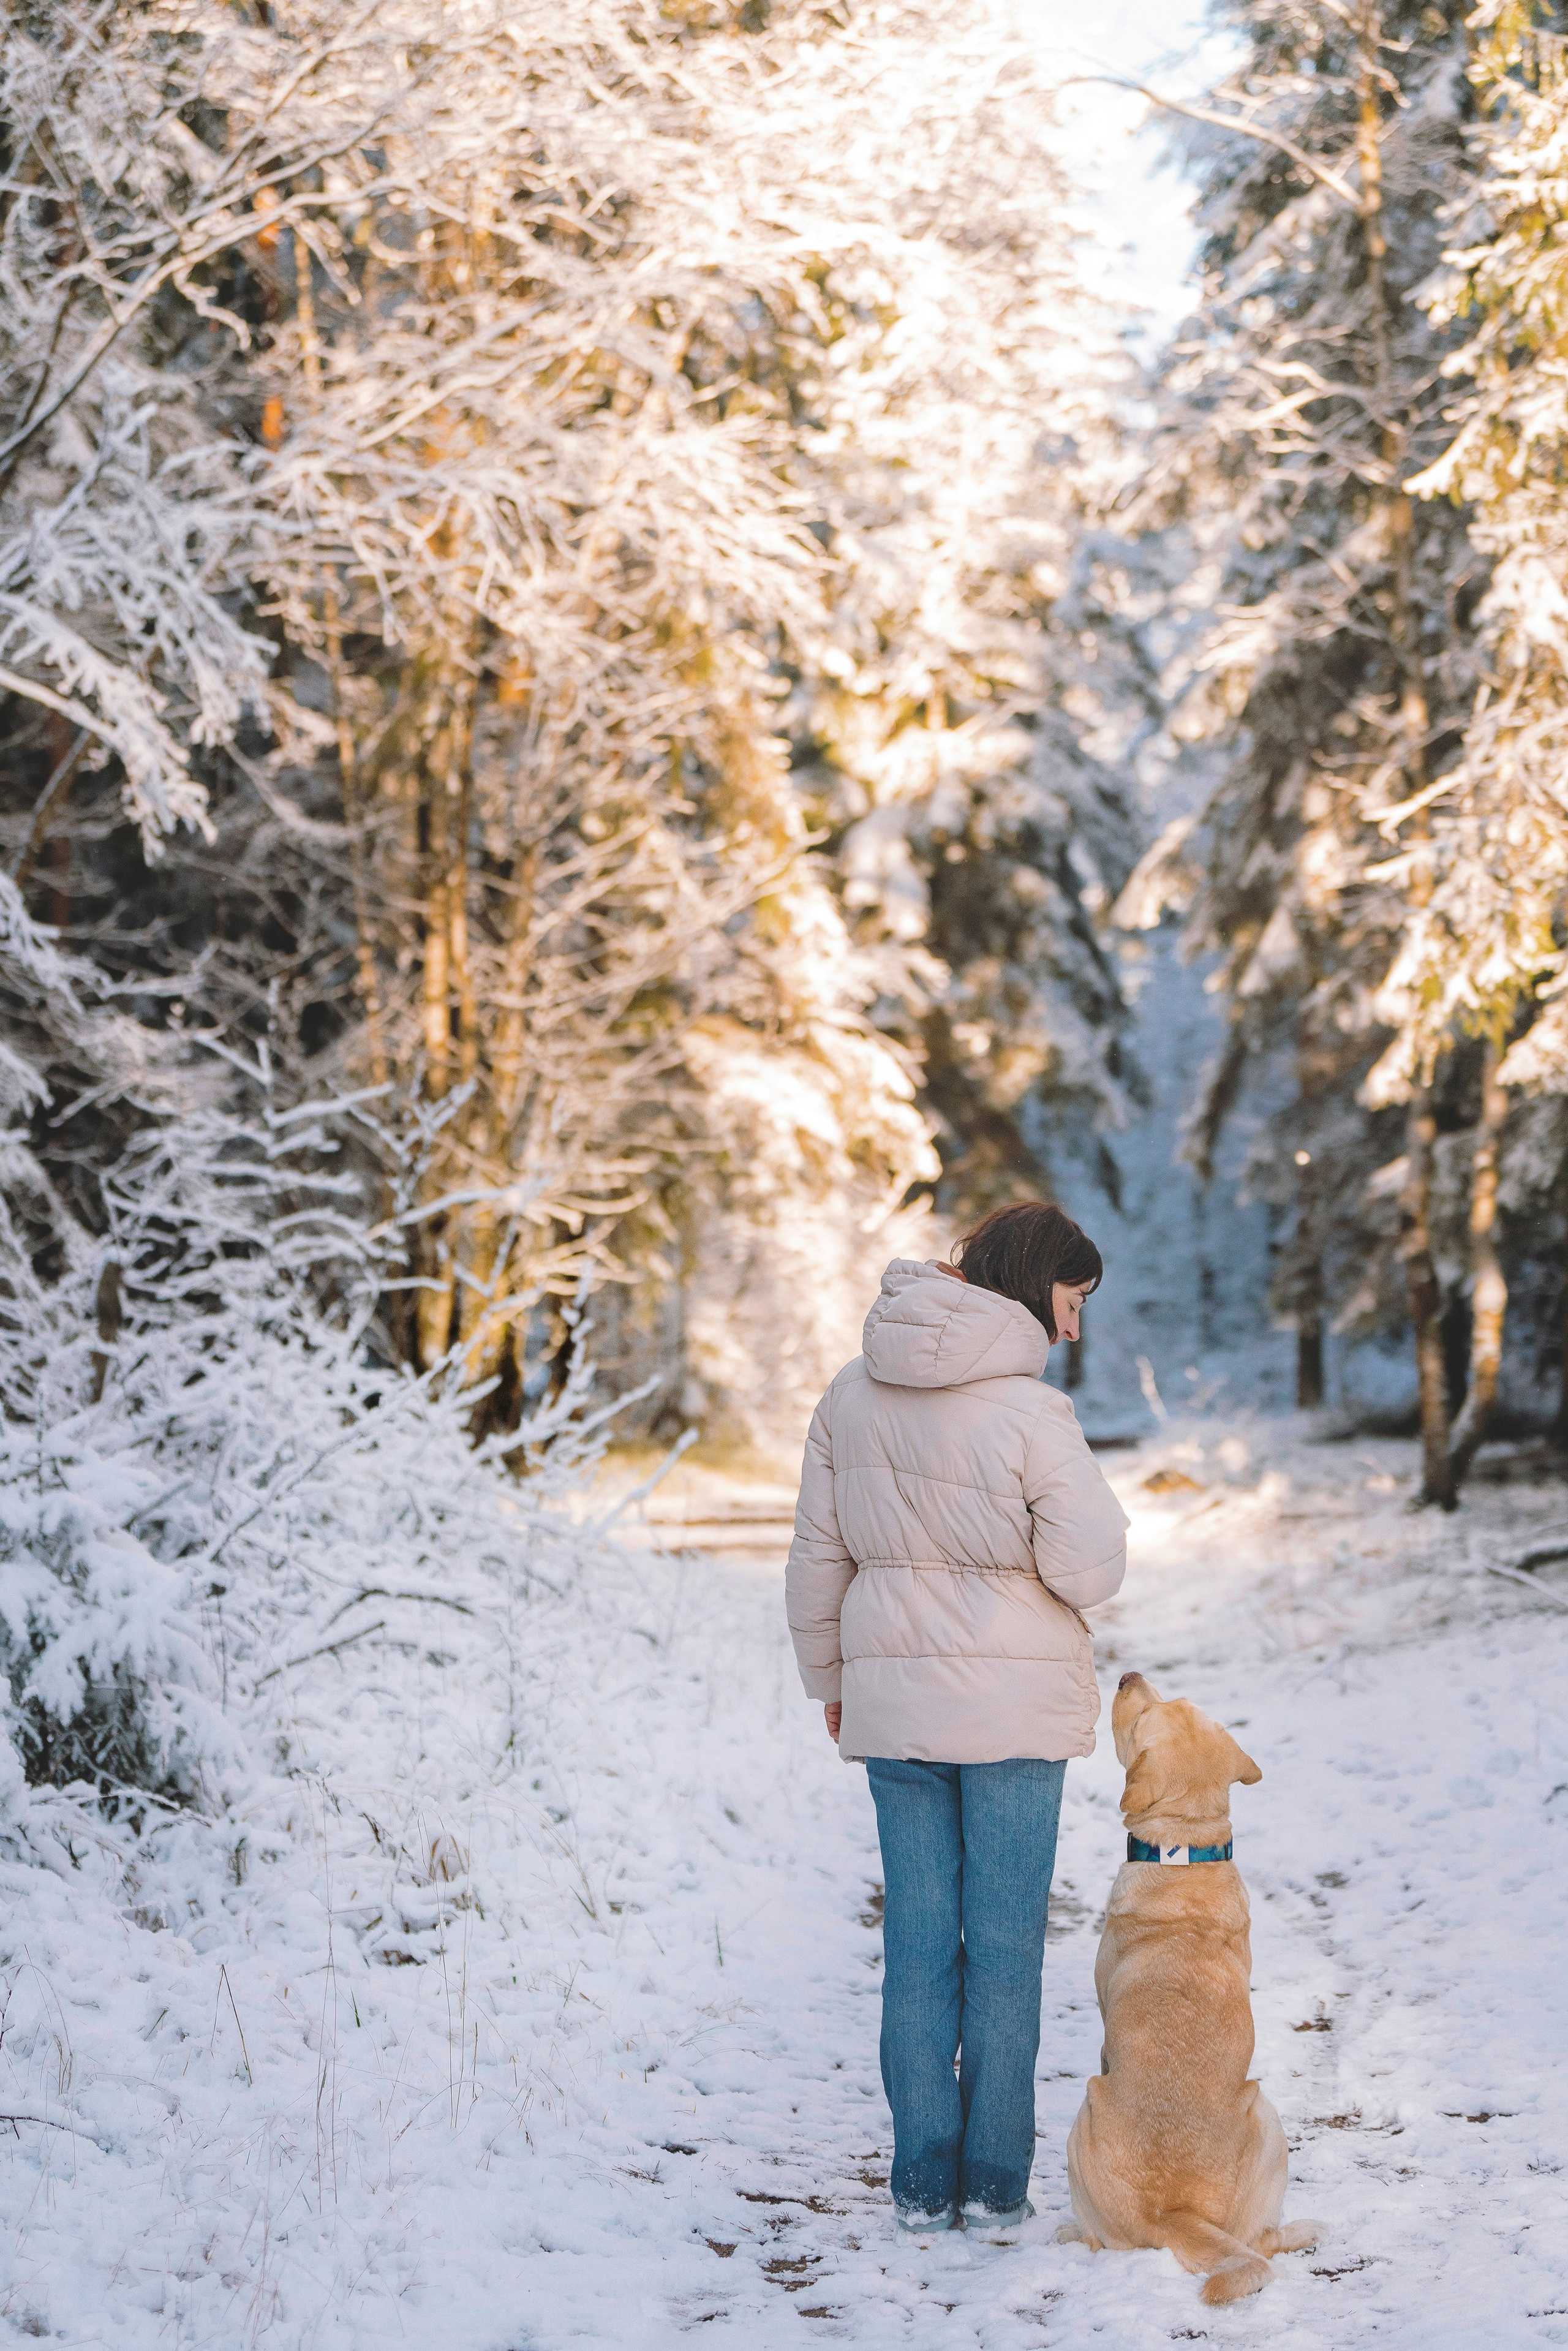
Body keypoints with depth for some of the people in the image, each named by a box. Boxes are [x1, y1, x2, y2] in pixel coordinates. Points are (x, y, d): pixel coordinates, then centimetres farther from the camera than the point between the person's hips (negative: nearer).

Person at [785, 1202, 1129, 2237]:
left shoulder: (854, 1396, 2)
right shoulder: (1031, 1414, -16)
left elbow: (818, 1556, 9)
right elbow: (1088, 1569, -17)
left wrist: (830, 1676, 21)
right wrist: (1094, 1512, 4)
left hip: (894, 1703, 4)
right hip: (1013, 1704, -4)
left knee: (917, 1941, 10)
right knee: (1006, 1943, 5)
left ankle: (923, 2180, 12)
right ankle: (994, 2181, 9)